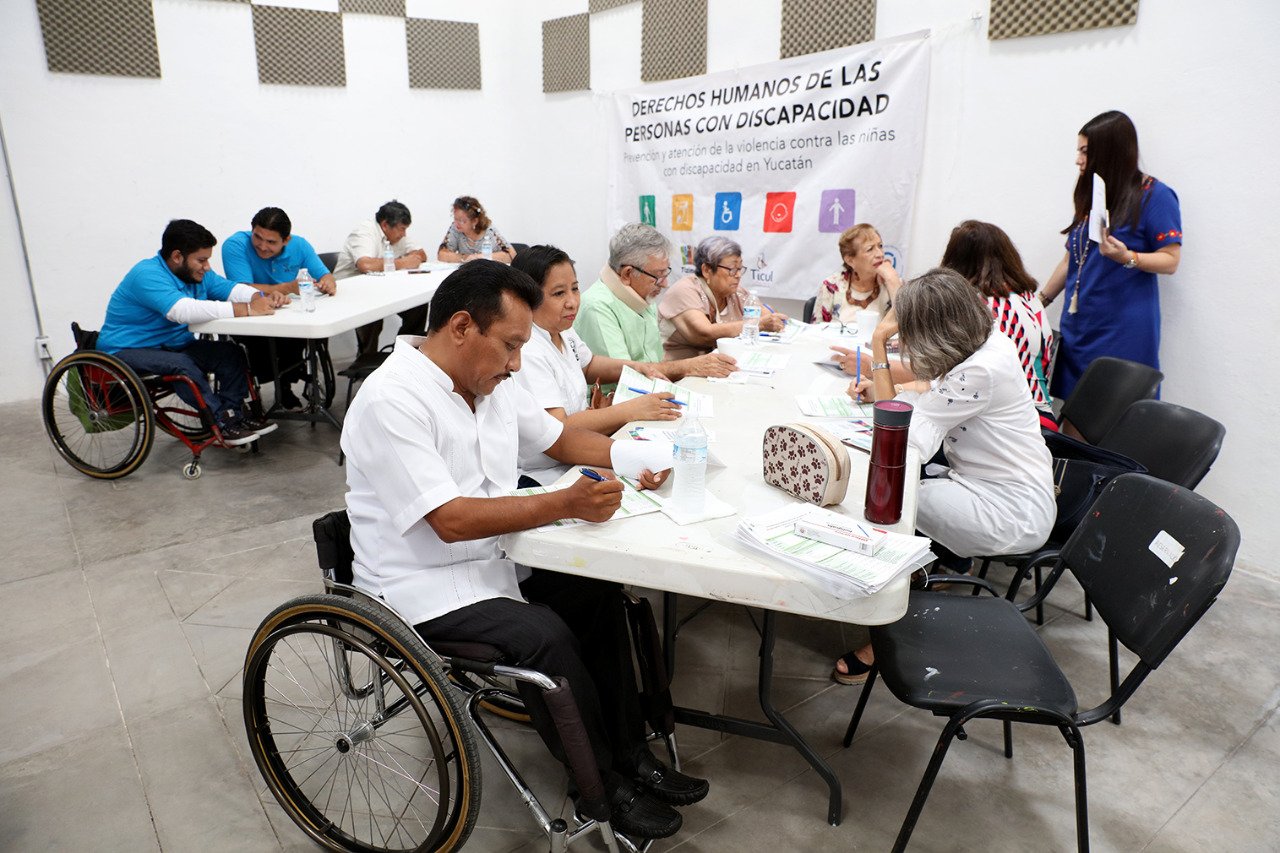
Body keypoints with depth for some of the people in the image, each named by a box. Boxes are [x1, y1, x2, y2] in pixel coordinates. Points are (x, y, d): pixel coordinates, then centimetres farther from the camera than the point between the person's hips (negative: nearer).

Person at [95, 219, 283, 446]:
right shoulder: (147, 275, -23)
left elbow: (231, 289, 4)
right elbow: (182, 310, -38)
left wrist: (262, 298, -21)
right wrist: (247, 309, -41)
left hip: (172, 345, 8)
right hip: (125, 352, -8)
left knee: (231, 353, -11)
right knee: (180, 364, -35)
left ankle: (234, 412, -18)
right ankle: (223, 422, -27)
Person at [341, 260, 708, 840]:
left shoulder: (490, 384, 4)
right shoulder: (392, 401, -22)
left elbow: (560, 439, 15)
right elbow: (451, 520, -28)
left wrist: (635, 459, -1)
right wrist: (567, 504, -30)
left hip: (492, 559, 9)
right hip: (424, 589, -8)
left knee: (597, 592, -1)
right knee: (545, 635, -24)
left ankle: (630, 755, 12)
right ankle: (605, 791, -1)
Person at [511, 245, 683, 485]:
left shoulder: (562, 330, 6)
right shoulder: (526, 354, -23)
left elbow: (587, 364, 27)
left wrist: (635, 367, 9)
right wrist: (631, 410, -27)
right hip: (547, 477, -9)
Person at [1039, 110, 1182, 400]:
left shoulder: (1154, 195, -5)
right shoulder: (1090, 195, 15)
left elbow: (1170, 261, -8)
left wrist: (1126, 257, -25)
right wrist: (1041, 299, 19)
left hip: (1123, 332, -6)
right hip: (1077, 326, 6)